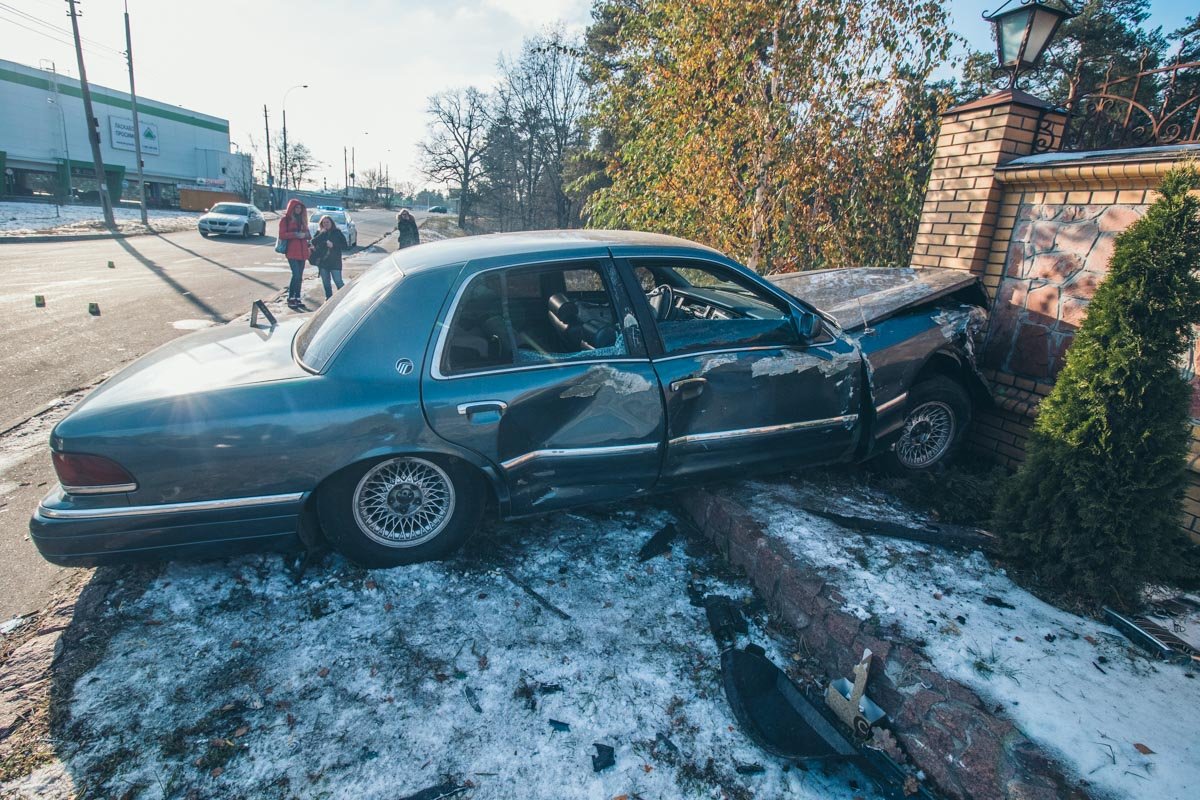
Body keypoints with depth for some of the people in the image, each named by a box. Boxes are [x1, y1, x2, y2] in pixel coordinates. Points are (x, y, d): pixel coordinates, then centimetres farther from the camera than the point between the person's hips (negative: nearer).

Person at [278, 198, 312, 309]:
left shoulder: (302, 219, 17)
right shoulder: (285, 219, 0)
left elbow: (306, 233, 20)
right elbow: (282, 235, -7)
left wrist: (305, 234, -3)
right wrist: (295, 234, -18)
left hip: (302, 251, 6)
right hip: (291, 251, -6)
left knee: (299, 276, 7)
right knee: (296, 274, -15)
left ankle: (297, 298, 13)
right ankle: (290, 299, -9)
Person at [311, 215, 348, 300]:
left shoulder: (337, 232, 2)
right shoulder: (319, 232, 8)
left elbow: (345, 245, -2)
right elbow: (313, 242, -6)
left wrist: (333, 245, -13)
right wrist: (321, 234, -12)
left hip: (335, 261, -3)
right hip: (322, 262, 4)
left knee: (338, 282, -10)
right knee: (326, 283, 10)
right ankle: (329, 298, 21)